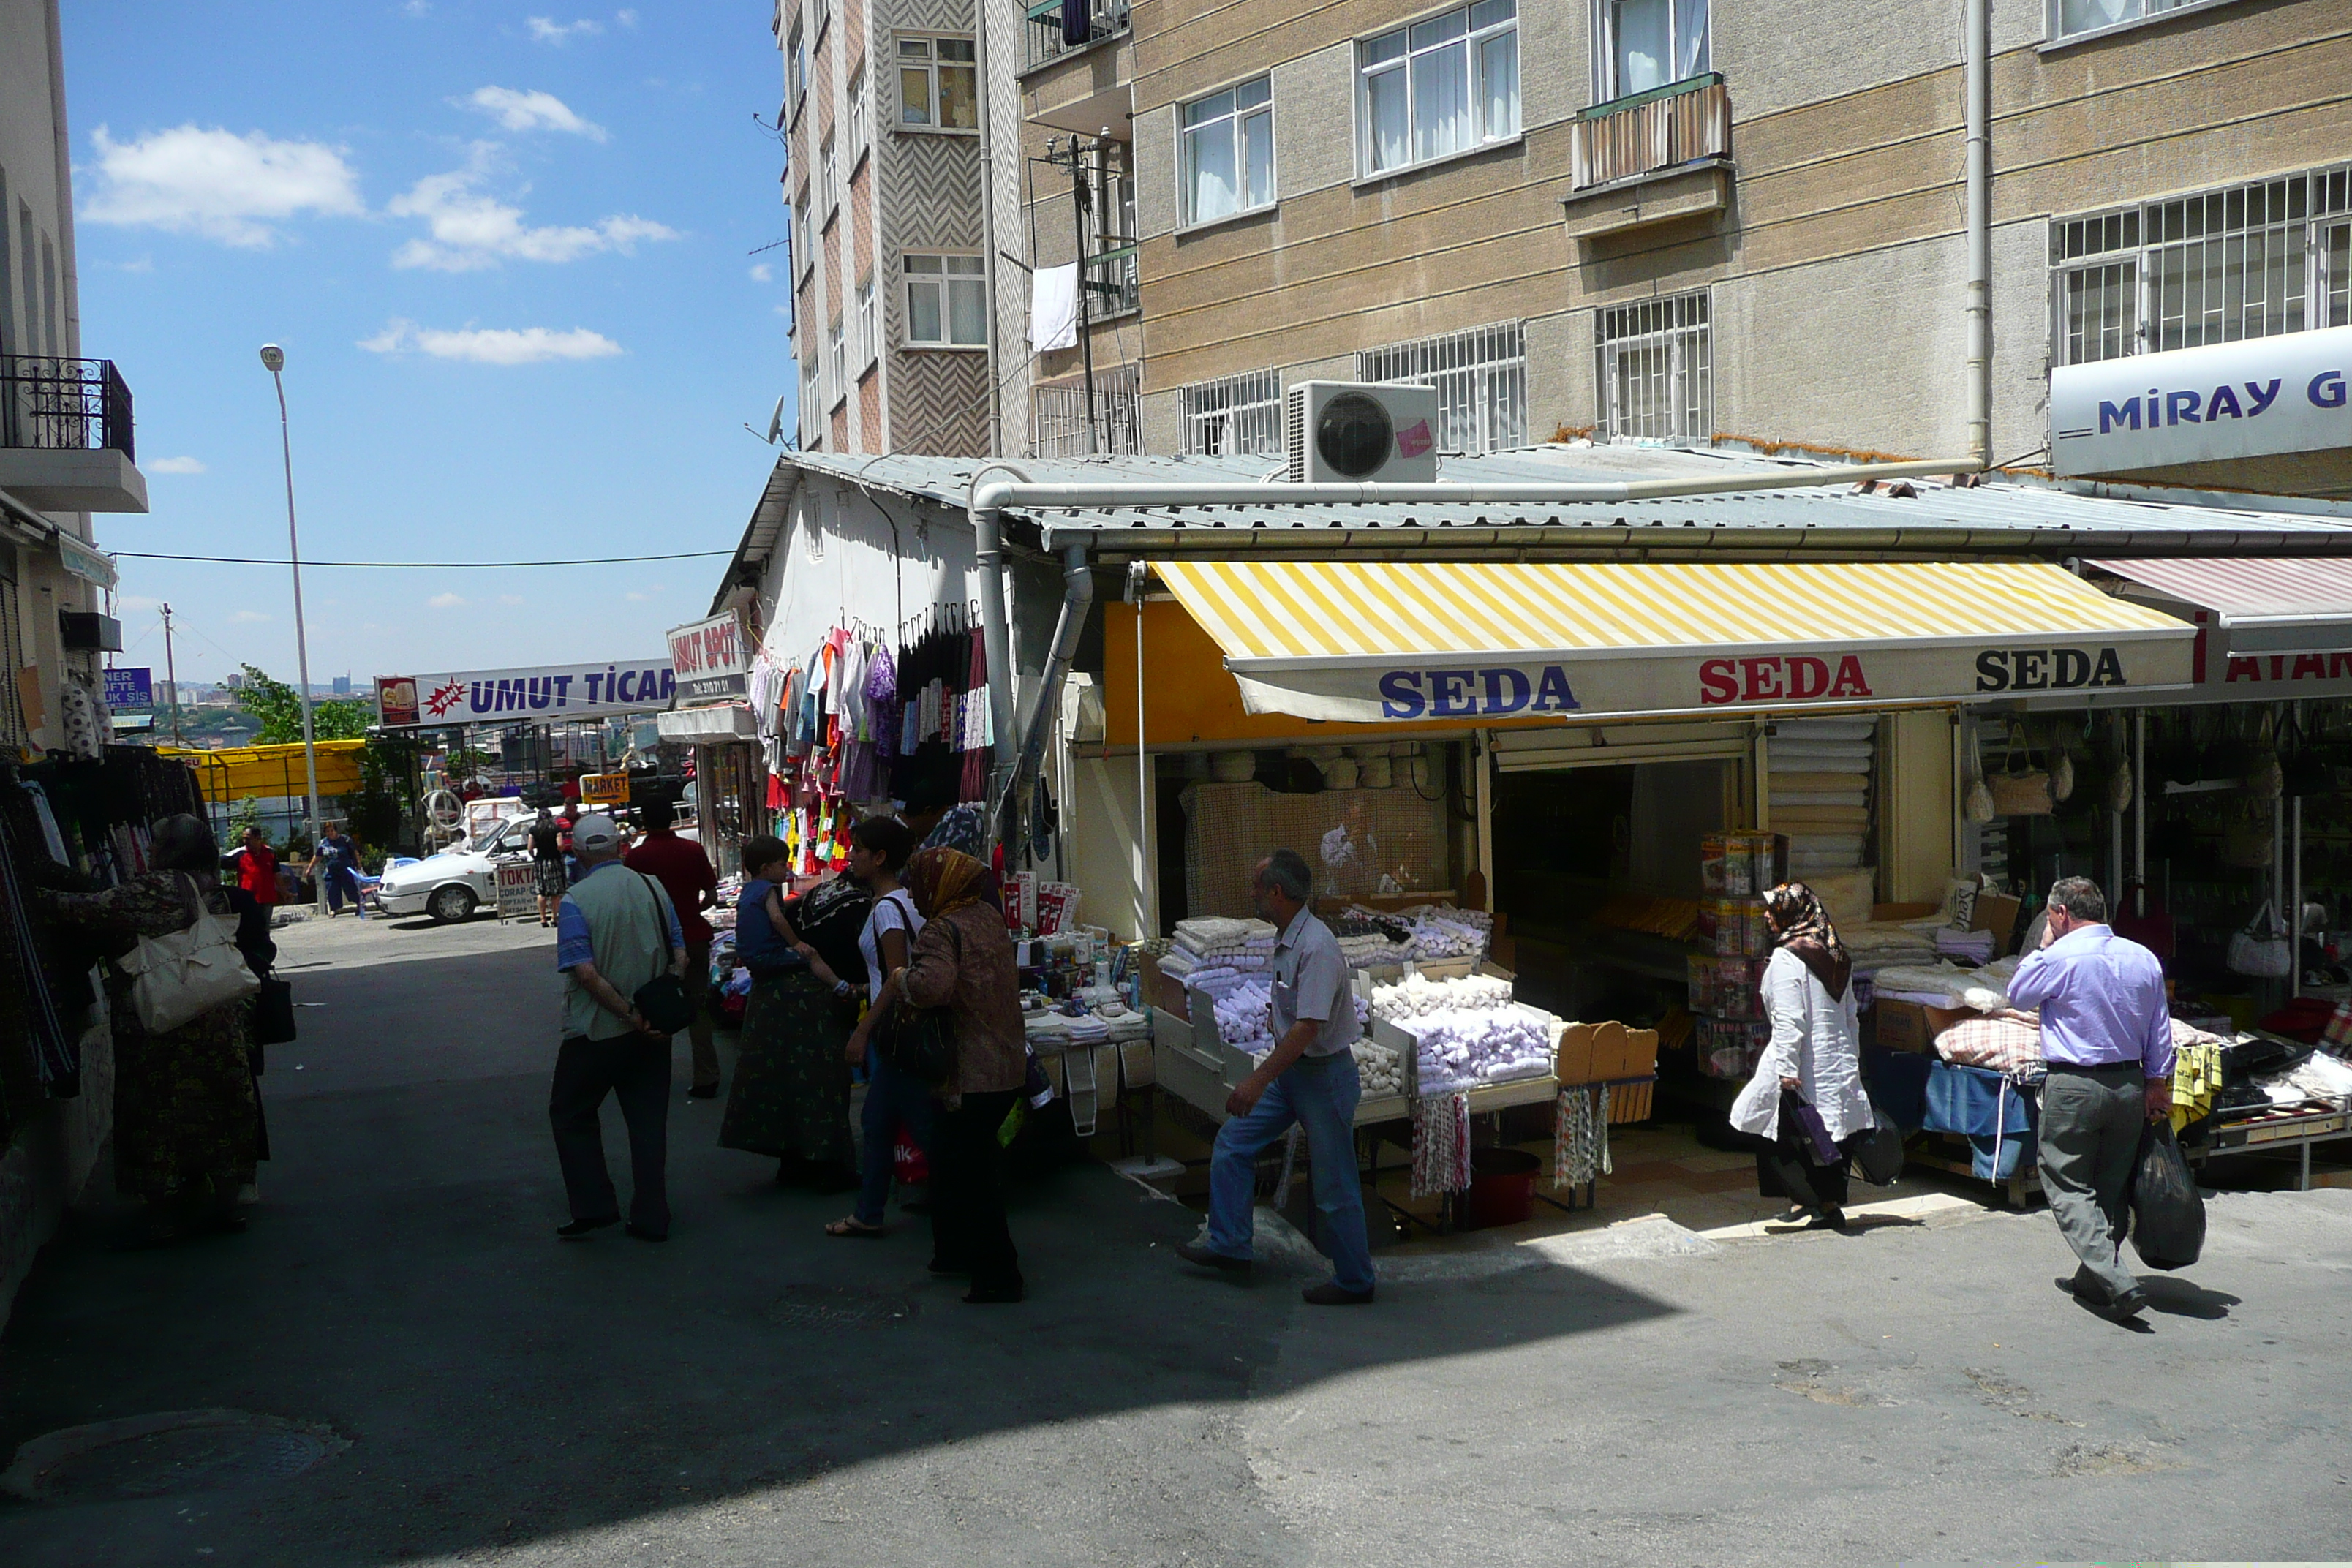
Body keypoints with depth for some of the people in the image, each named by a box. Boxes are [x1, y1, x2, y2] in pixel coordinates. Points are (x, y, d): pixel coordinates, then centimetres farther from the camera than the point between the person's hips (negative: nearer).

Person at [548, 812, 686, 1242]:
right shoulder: (654, 889, 2)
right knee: (648, 1119, 10)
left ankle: (594, 1207, 11)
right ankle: (651, 1218, 12)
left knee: (570, 1113, 15)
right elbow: (680, 957, 1)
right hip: (652, 1030, 4)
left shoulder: (575, 900, -12)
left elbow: (586, 972, -19)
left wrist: (630, 1015, -16)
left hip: (596, 1031, -4)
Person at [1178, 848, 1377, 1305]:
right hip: (1289, 1070, 10)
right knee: (1233, 1143, 11)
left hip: (1323, 1075, -10)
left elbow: (1308, 1027, -31)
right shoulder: (1287, 940, 5)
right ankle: (1229, 1245, 20)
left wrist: (1259, 1080, -32)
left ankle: (1354, 1282, 17)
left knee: (1335, 1186, 2)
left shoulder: (1316, 947, -25)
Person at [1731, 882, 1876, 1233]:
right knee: (1830, 1135, 13)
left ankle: (1810, 1203, 2)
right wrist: (1853, 1060, 22)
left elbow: (1789, 1021, -19)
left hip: (1803, 1067, -8)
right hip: (1839, 1062, 8)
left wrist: (1787, 1071, -19)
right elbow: (1850, 1016, 16)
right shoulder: (1838, 956, 11)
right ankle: (1831, 1205, 15)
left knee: (1779, 1138, 3)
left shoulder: (1786, 958, -14)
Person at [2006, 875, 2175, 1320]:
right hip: (2130, 1084, 6)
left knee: (2070, 1189, -1)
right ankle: (2093, 1279, 23)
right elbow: (2160, 1033, 10)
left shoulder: (2060, 958, -13)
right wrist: (2157, 1085, 18)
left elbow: (2016, 994, 4)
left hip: (2073, 1088, -6)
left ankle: (2117, 1283, -13)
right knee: (2112, 1188, 15)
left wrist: (2043, 947, 10)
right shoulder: (2144, 959, 6)